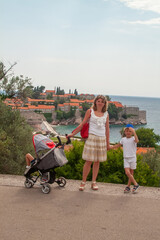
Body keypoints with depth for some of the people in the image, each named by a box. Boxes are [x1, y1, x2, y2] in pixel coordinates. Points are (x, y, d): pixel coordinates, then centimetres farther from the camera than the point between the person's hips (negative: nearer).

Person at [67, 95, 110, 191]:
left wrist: (108, 142, 13)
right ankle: (83, 182, 5)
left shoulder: (106, 114, 12)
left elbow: (107, 129, 14)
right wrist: (73, 134, 0)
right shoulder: (90, 111, 4)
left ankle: (94, 182, 16)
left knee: (97, 161, 6)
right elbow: (83, 124, 4)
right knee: (89, 161, -5)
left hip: (102, 139, 3)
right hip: (92, 137, -3)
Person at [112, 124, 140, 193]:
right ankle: (136, 184, 3)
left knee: (131, 173, 4)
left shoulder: (133, 138, -7)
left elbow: (137, 140, -32)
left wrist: (134, 132, -37)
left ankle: (128, 186, 15)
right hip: (126, 158, 4)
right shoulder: (123, 139, 8)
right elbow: (118, 145, 24)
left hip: (132, 158, -3)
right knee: (127, 172, -9)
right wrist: (110, 147, 24)